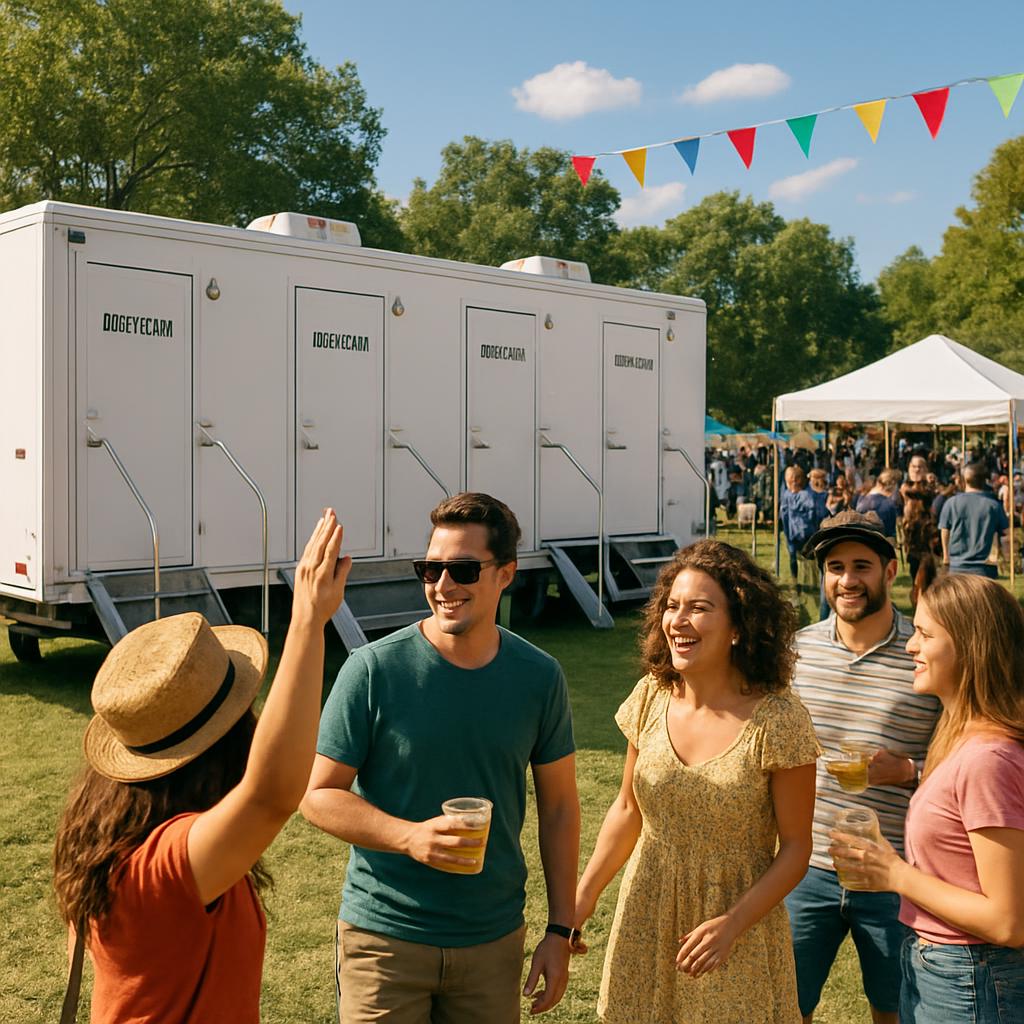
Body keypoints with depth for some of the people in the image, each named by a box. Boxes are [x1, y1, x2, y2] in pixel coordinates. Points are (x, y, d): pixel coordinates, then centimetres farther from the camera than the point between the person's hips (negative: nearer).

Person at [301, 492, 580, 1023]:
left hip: (494, 940, 3)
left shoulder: (540, 677, -4)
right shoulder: (373, 669, -13)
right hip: (384, 936, -2)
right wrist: (409, 836, -23)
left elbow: (559, 805, 5)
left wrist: (560, 930, 3)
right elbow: (318, 795, -7)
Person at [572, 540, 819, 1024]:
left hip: (738, 928, -4)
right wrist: (584, 896, 1)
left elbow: (795, 848, -10)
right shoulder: (651, 697, -5)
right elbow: (627, 810, 6)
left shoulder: (777, 720, -18)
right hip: (645, 921, 4)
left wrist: (733, 924, -20)